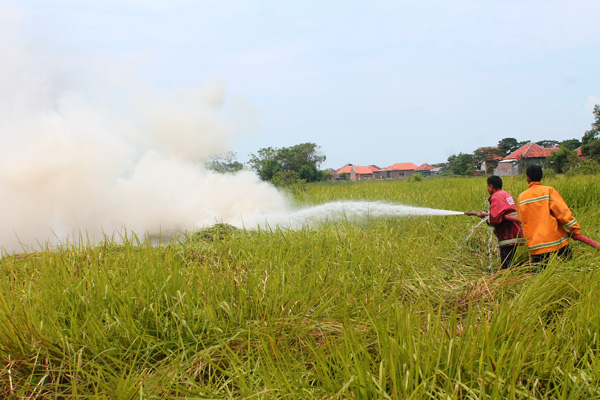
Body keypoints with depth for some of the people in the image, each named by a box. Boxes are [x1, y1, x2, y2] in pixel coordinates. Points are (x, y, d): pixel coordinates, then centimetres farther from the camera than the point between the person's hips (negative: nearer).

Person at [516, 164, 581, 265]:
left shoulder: (521, 197, 9)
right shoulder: (549, 191, -4)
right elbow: (562, 212, -9)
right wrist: (576, 230, -3)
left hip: (535, 247, 3)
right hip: (556, 241, -3)